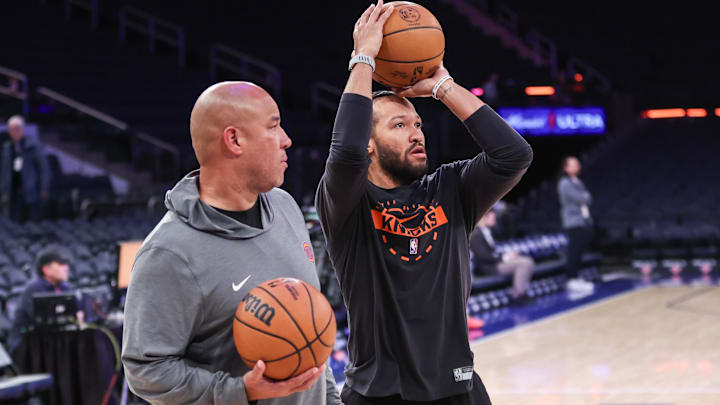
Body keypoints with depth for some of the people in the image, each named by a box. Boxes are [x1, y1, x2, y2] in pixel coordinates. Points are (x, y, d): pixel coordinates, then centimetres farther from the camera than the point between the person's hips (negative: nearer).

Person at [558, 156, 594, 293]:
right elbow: (580, 199, -15)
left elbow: (588, 199, 15)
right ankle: (572, 280, -9)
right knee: (574, 252, -10)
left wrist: (585, 198, -5)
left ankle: (576, 279, 15)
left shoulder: (578, 183, 19)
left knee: (580, 251, 9)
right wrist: (586, 196, 4)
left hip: (584, 221, 9)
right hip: (574, 224, -9)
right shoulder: (565, 183, -8)